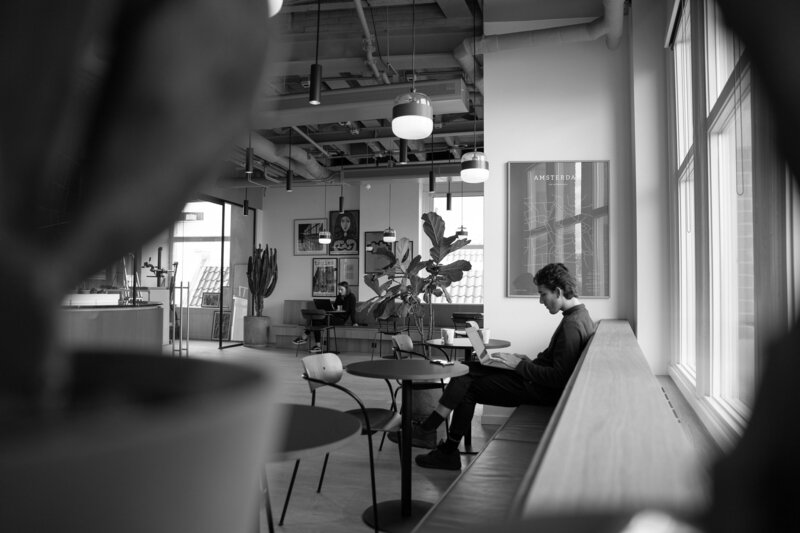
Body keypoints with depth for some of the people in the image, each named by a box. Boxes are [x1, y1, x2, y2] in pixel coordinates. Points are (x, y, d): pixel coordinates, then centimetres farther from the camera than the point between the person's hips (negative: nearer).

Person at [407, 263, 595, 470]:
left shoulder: (572, 325, -22)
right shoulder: (579, 315, 10)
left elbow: (559, 378, -26)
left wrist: (521, 366, -18)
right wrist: (529, 362, 5)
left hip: (543, 391, -10)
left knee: (467, 387, -6)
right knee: (465, 370, 3)